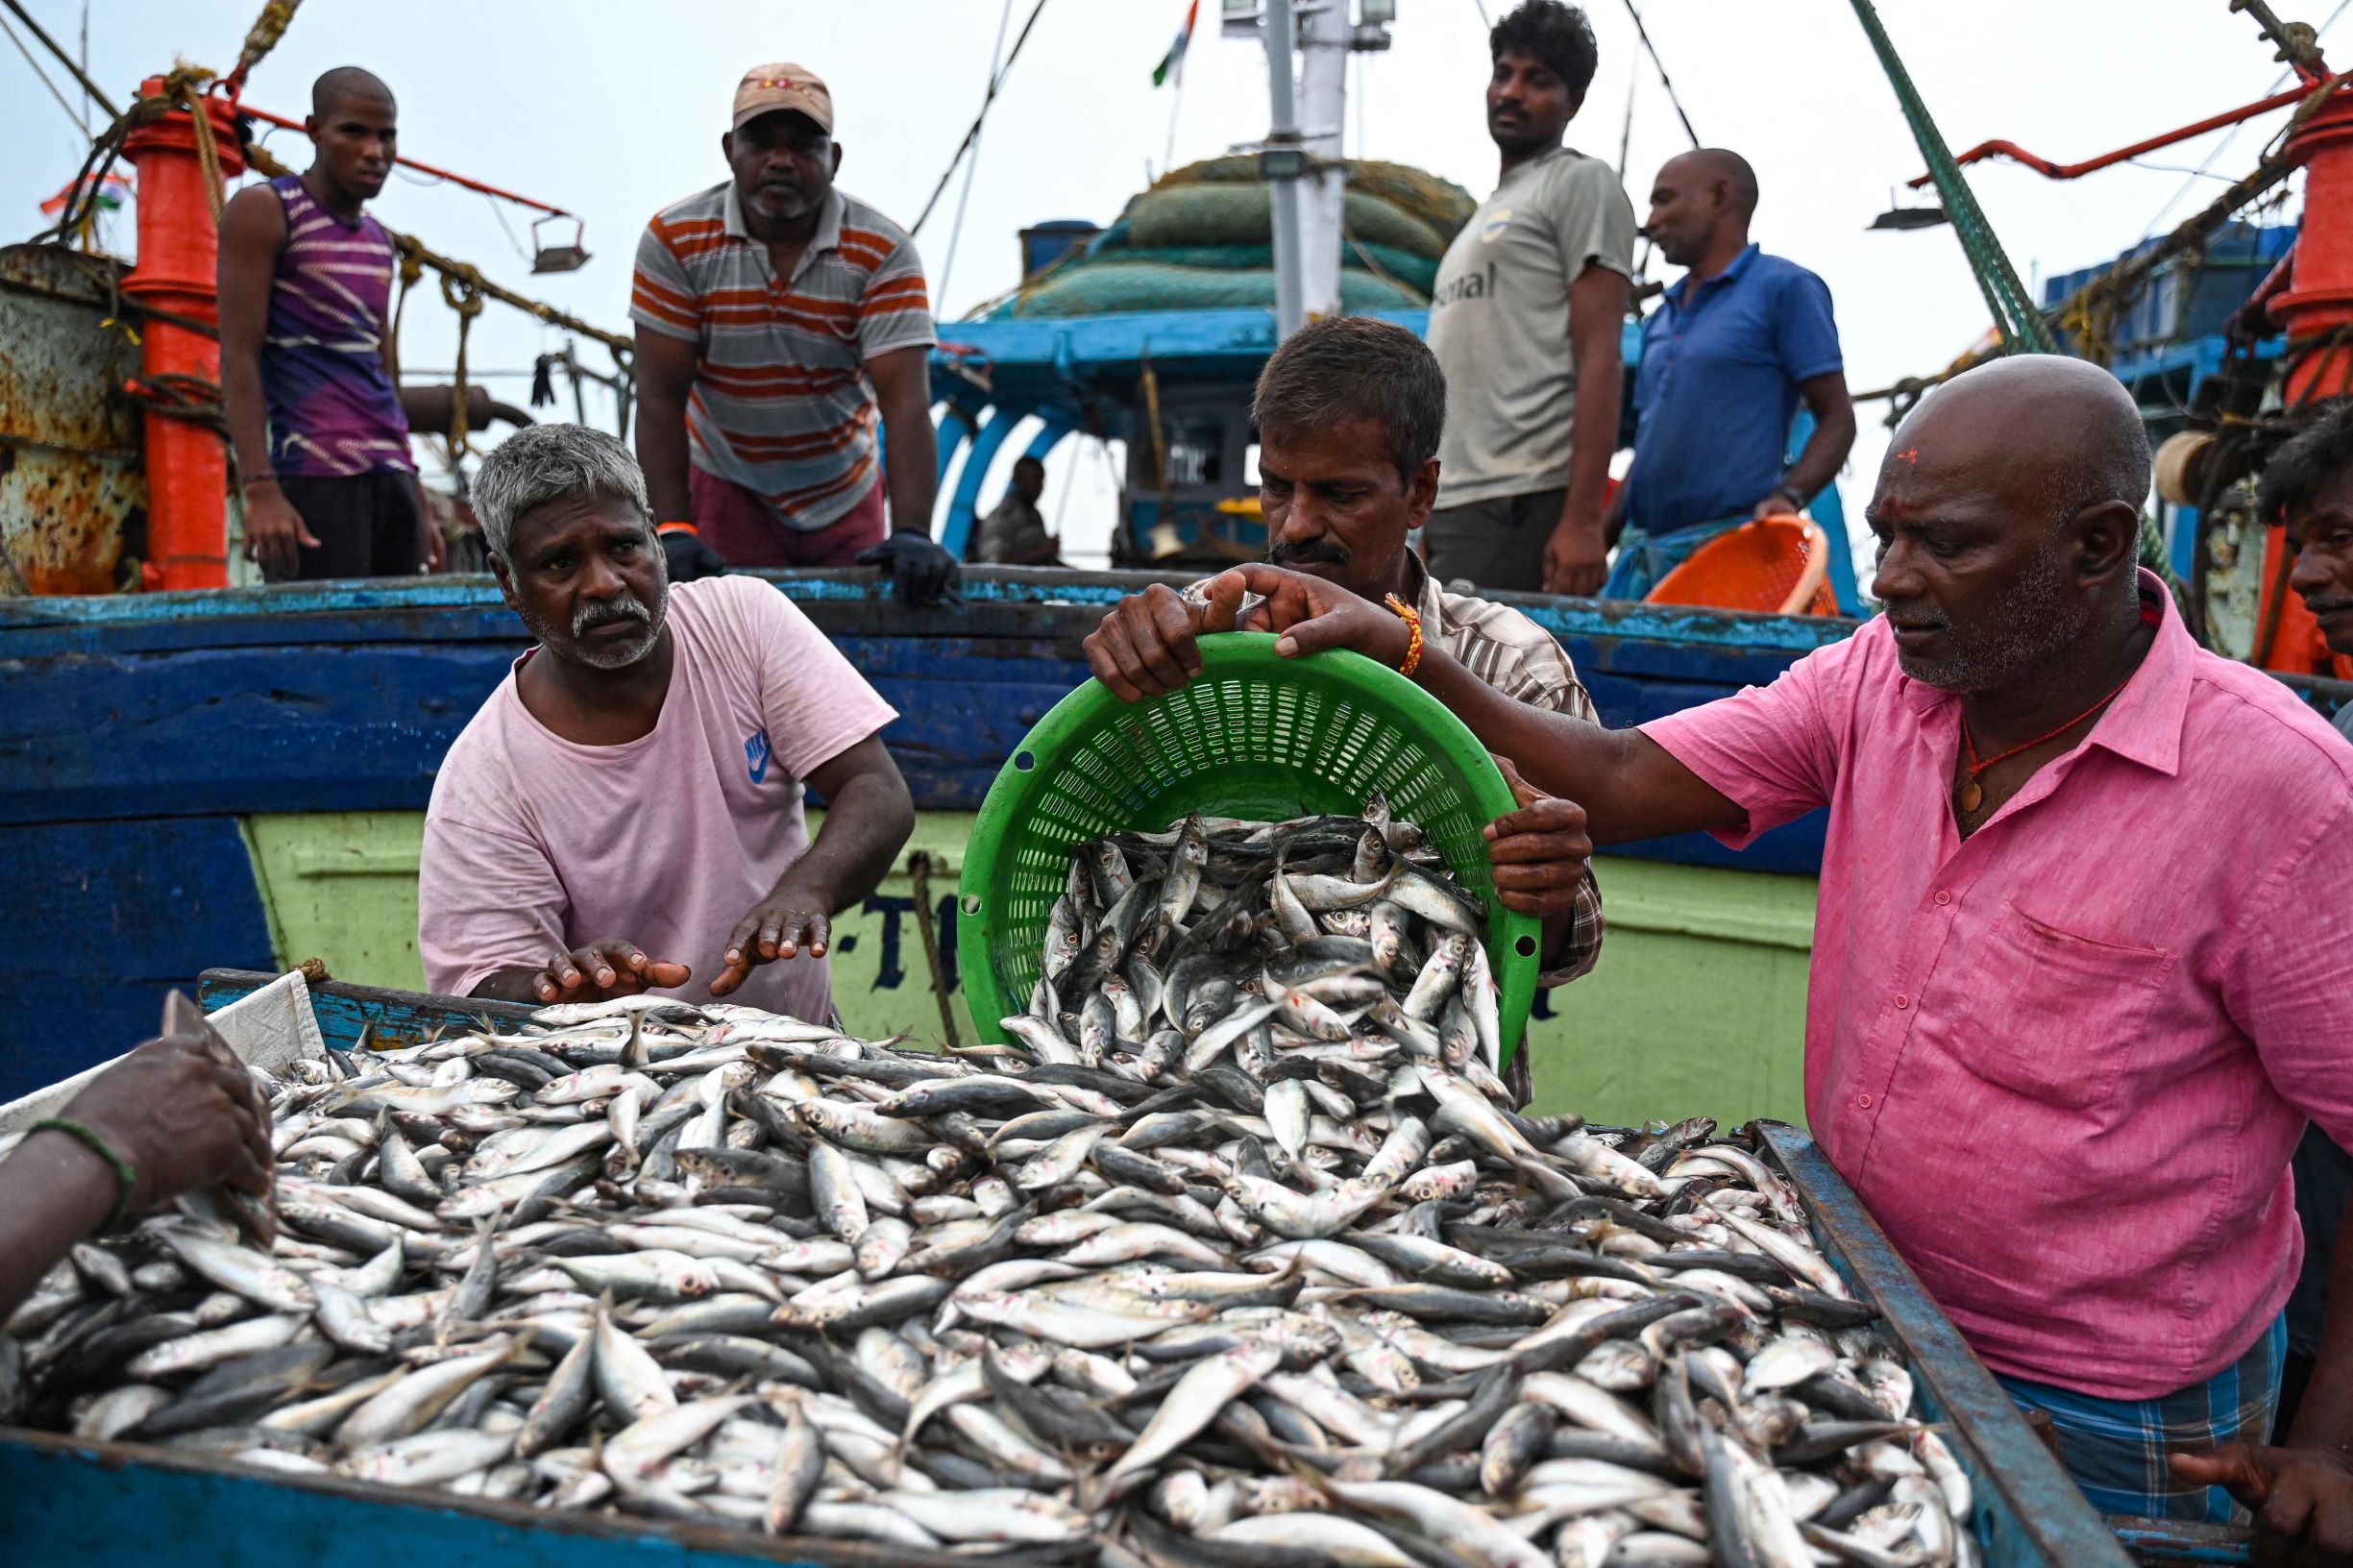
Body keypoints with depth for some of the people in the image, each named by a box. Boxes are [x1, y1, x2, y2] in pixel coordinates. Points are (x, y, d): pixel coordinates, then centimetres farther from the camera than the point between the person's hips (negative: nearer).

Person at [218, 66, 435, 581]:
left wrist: (416, 504, 18)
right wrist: (259, 489, -19)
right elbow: (238, 356, -8)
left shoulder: (379, 242, 20)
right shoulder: (263, 211, 0)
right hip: (311, 475, -6)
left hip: (390, 476, 7)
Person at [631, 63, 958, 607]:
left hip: (847, 494, 1)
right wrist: (673, 532, -25)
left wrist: (911, 533, -37)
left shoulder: (883, 251, -15)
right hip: (728, 491, -1)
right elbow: (660, 397, -15)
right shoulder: (674, 239, -13)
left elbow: (906, 401, -24)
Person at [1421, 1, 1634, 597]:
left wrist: (1582, 519, -19)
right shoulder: (1489, 213, 28)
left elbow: (1599, 360, -9)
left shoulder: (1580, 182, 3)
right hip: (1453, 505, 8)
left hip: (1521, 506, -8)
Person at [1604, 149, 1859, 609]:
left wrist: (1787, 496, -19)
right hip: (1642, 550, 6)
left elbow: (1837, 418, -2)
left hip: (1732, 547, -6)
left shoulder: (1783, 287, 2)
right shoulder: (1660, 319, 21)